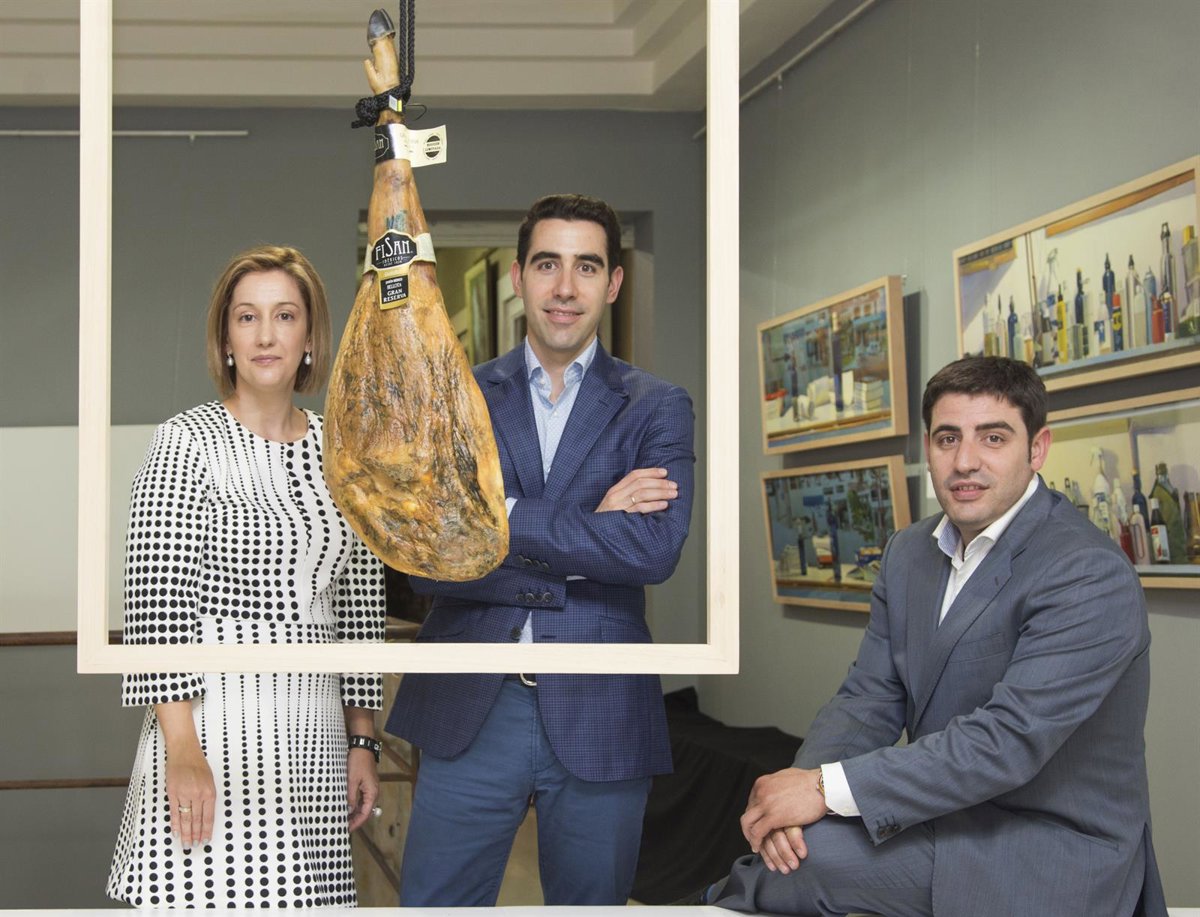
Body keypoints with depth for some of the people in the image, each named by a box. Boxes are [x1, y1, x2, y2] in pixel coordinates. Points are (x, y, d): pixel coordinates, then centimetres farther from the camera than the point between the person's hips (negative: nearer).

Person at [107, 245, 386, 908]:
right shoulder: (187, 443, -4)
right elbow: (155, 603, -10)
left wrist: (362, 740, 12)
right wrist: (182, 748, -16)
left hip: (314, 727, 5)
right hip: (213, 721, -5)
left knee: (305, 898, 4)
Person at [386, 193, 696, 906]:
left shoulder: (657, 408, 4)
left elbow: (657, 549, -14)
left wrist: (504, 518, -13)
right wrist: (590, 533, -13)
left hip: (599, 714, 0)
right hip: (471, 712, 1)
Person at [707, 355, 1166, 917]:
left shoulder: (1090, 575, -19)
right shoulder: (909, 553, 7)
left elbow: (1010, 739, -27)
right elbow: (870, 697, 5)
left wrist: (828, 788, -27)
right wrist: (801, 782, -17)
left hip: (1048, 859, -7)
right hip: (947, 821, 7)